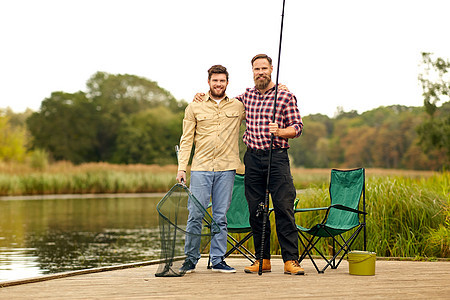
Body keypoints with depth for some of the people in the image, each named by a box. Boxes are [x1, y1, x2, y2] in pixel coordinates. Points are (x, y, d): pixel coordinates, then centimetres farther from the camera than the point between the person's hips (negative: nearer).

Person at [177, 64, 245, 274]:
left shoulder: (239, 107, 10)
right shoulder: (194, 107, 8)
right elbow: (186, 140, 7)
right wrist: (181, 168, 0)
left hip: (226, 169, 1)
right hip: (200, 168, -1)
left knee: (221, 216, 3)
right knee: (195, 214, -4)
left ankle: (218, 260, 11)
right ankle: (190, 259, 8)